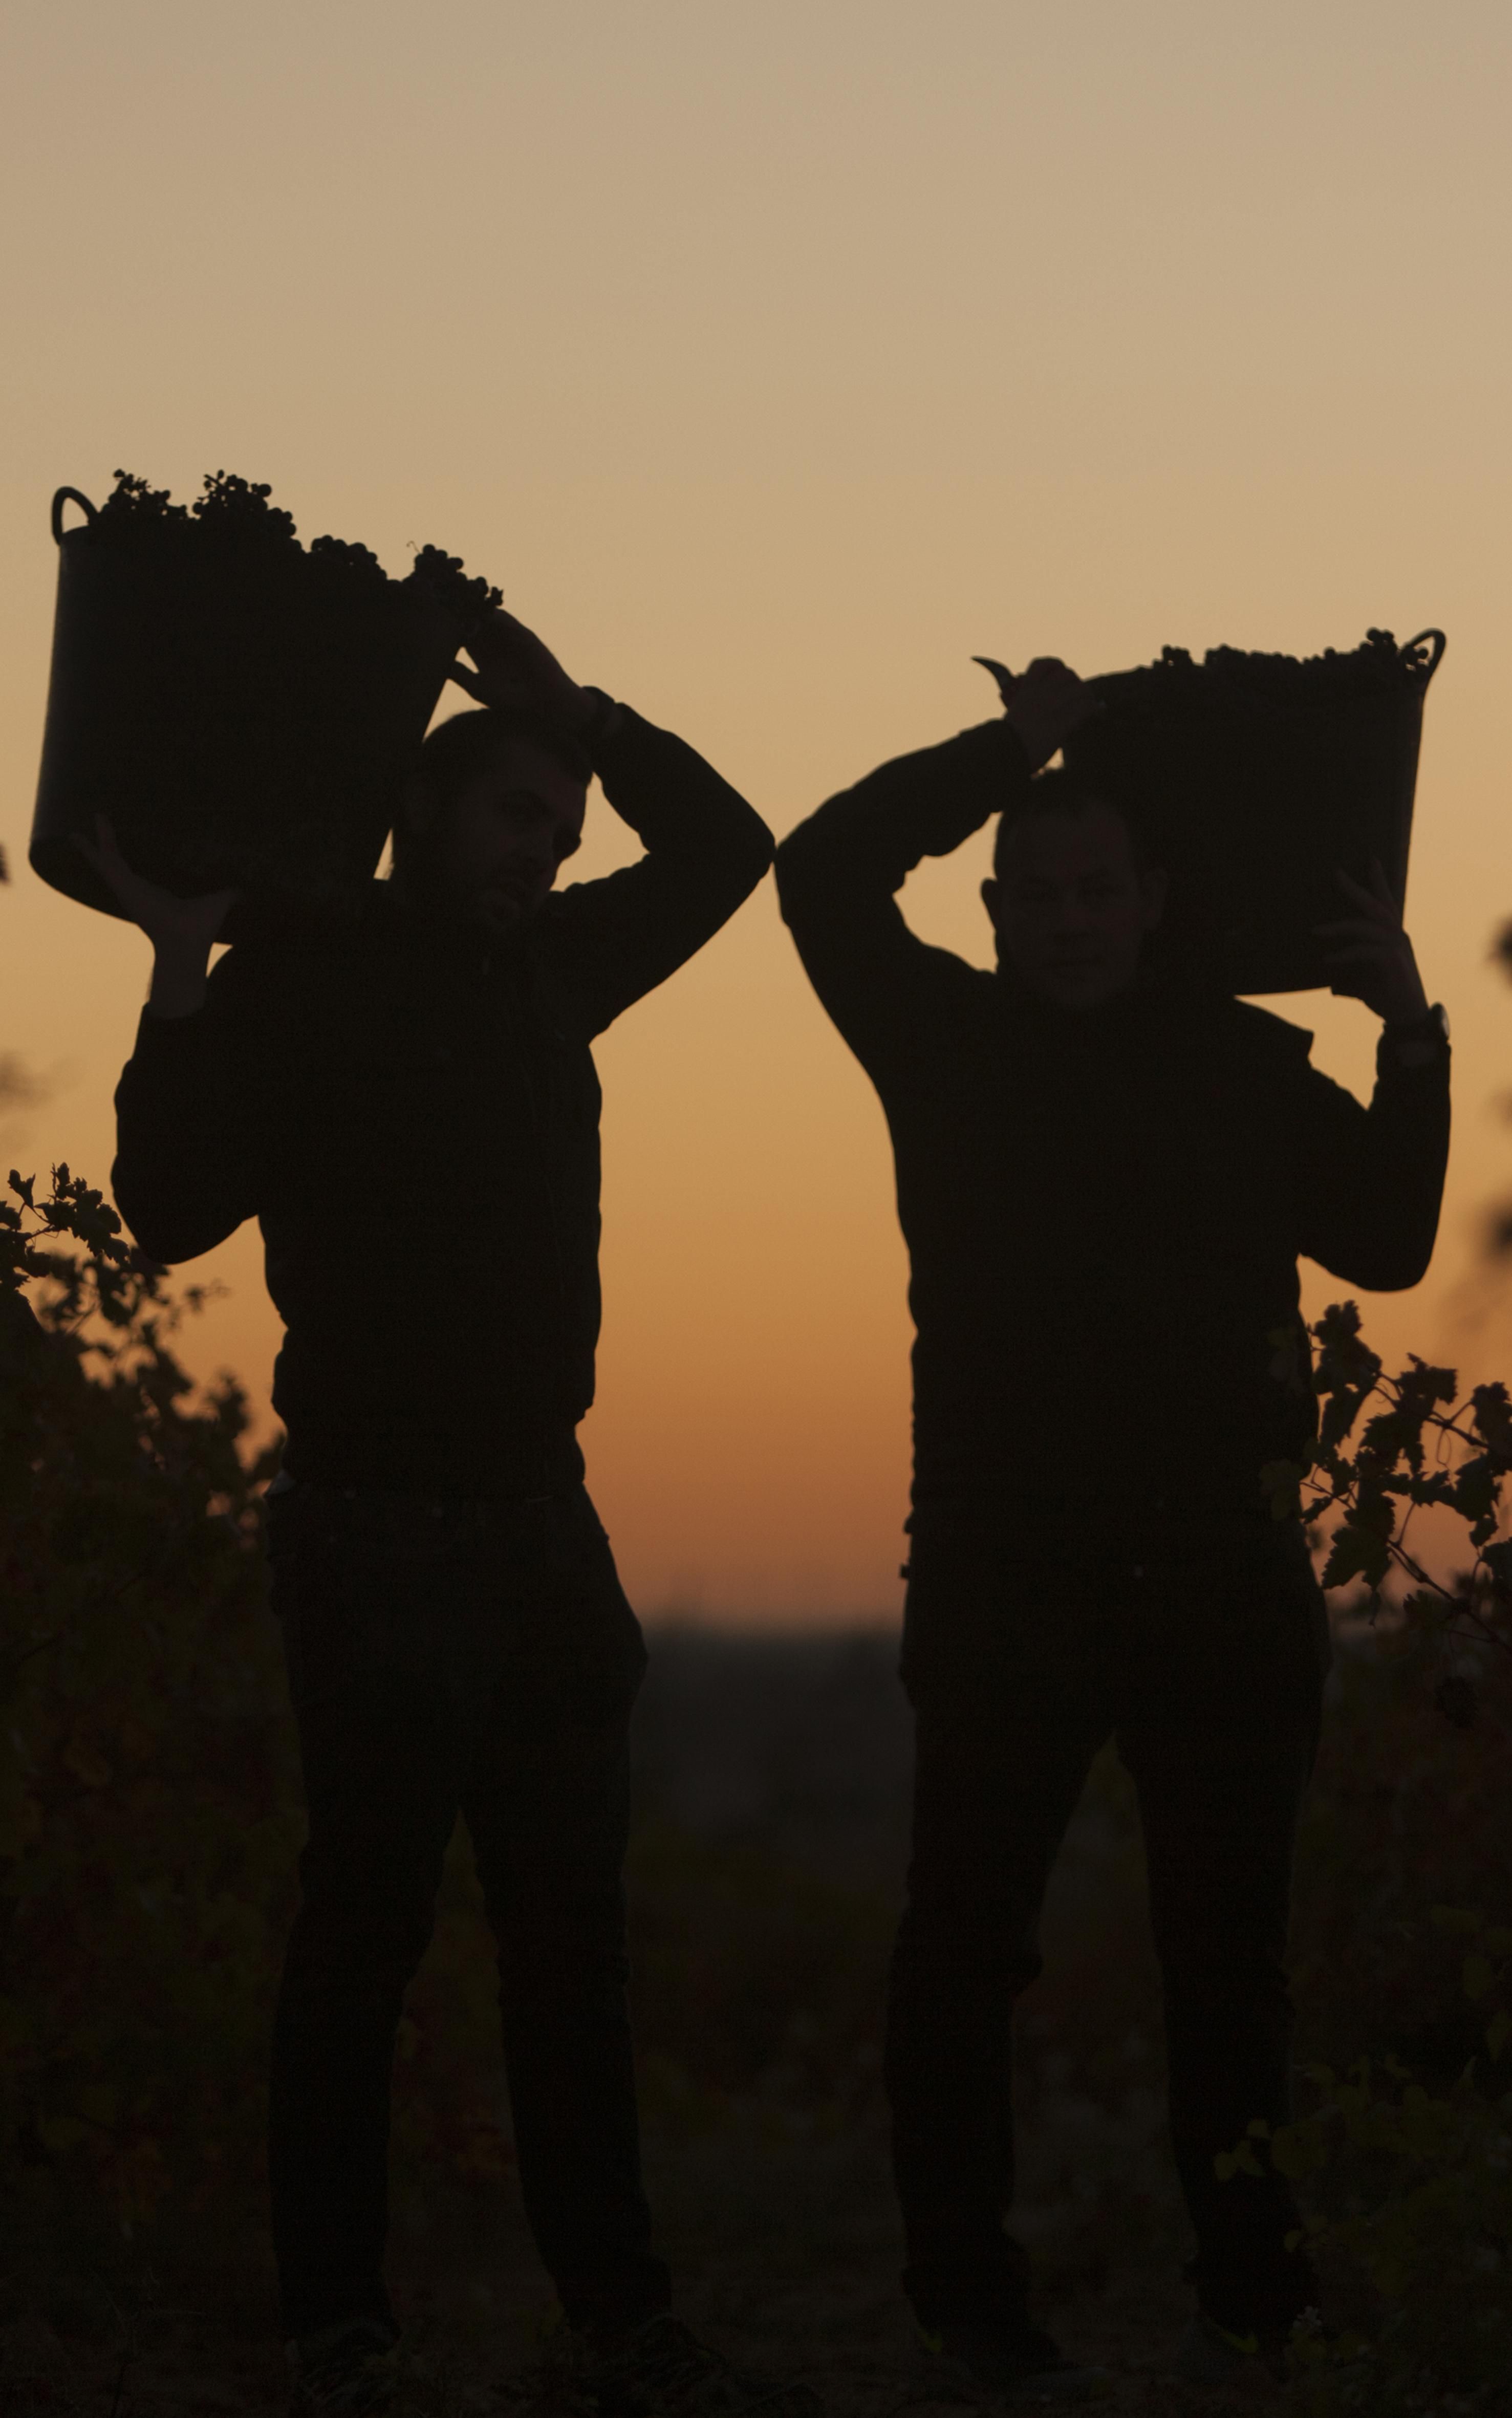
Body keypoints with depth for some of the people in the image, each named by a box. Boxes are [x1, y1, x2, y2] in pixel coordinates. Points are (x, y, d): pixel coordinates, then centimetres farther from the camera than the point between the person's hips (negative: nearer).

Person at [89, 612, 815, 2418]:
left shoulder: (546, 969, 13)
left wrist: (579, 715, 10)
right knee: (365, 1924, -3)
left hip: (540, 1522, 7)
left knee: (570, 1930, 8)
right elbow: (173, 1204, -13)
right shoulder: (304, 973, -5)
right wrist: (185, 980, -21)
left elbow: (721, 848, 23)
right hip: (380, 1521, -7)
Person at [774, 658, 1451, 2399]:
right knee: (967, 1942, 1)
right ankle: (967, 2302, 8)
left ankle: (1255, 2296, 14)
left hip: (1218, 1567, 2)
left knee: (1229, 1949, 7)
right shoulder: (957, 1043, 4)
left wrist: (1411, 1038, 0)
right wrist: (1014, 748, -5)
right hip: (1004, 1567, -1)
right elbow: (825, 873, -6)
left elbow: (1387, 1240, 10)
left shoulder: (1245, 1063, 9)